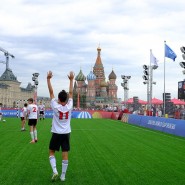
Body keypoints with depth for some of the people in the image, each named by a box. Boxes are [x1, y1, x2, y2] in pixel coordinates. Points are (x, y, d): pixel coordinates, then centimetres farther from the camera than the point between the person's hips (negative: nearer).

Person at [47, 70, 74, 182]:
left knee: (51, 152, 13)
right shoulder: (69, 106, -7)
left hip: (56, 133, -2)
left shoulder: (55, 106, -12)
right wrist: (71, 79, 8)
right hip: (66, 133, 2)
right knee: (65, 154, 4)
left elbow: (51, 92, -10)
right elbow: (71, 93, 2)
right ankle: (63, 176, 8)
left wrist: (48, 79, -6)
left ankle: (55, 171, -4)